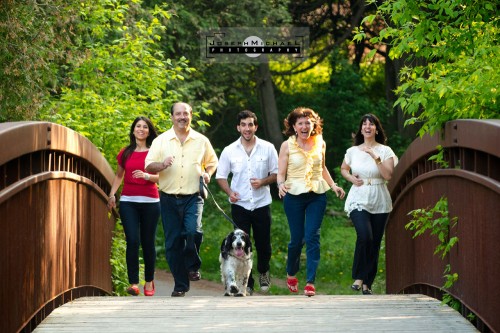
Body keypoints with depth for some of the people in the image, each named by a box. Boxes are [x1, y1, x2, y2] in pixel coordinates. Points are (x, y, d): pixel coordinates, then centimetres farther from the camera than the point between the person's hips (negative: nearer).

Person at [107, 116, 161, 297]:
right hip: (128, 202, 1)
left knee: (148, 242, 5)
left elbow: (161, 177, 0)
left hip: (150, 201, -1)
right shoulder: (125, 153, 11)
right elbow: (119, 175, 21)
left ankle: (149, 281, 18)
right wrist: (112, 195, 10)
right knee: (132, 241, -10)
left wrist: (146, 176, -19)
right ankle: (133, 283, -13)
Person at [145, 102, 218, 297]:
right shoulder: (161, 141, 5)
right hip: (169, 199, 1)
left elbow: (212, 162, 20)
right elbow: (148, 166, 3)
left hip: (193, 198, -1)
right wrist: (162, 165, -18)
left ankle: (193, 266, 3)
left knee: (193, 231, -24)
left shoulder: (202, 141, 7)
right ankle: (180, 285, 12)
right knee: (173, 242, 2)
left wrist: (208, 173, -1)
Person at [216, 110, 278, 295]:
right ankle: (246, 283, 7)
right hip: (240, 204, 0)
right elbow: (220, 176, 7)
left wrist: (263, 182, -14)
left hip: (262, 203, 0)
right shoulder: (229, 151, 1)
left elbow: (276, 173, 6)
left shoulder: (267, 148, 0)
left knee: (263, 244, 8)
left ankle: (263, 273, 35)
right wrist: (229, 192, -12)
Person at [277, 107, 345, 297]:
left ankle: (310, 282, -11)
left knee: (312, 236, -10)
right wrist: (281, 184, -22)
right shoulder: (287, 146, -1)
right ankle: (291, 273, 31)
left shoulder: (320, 143, 8)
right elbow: (281, 173, -1)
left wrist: (333, 185, 13)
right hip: (294, 196, -2)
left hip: (317, 196, 2)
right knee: (297, 238, 3)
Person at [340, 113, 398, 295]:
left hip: (379, 202, 1)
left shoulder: (385, 151, 1)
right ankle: (359, 277, -11)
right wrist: (351, 178, 3)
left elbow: (388, 175, -11)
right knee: (364, 236, -23)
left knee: (375, 243, 2)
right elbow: (343, 169, 23)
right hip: (359, 200, -1)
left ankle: (367, 283, 14)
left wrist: (375, 157, -17)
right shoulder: (352, 151, 6)